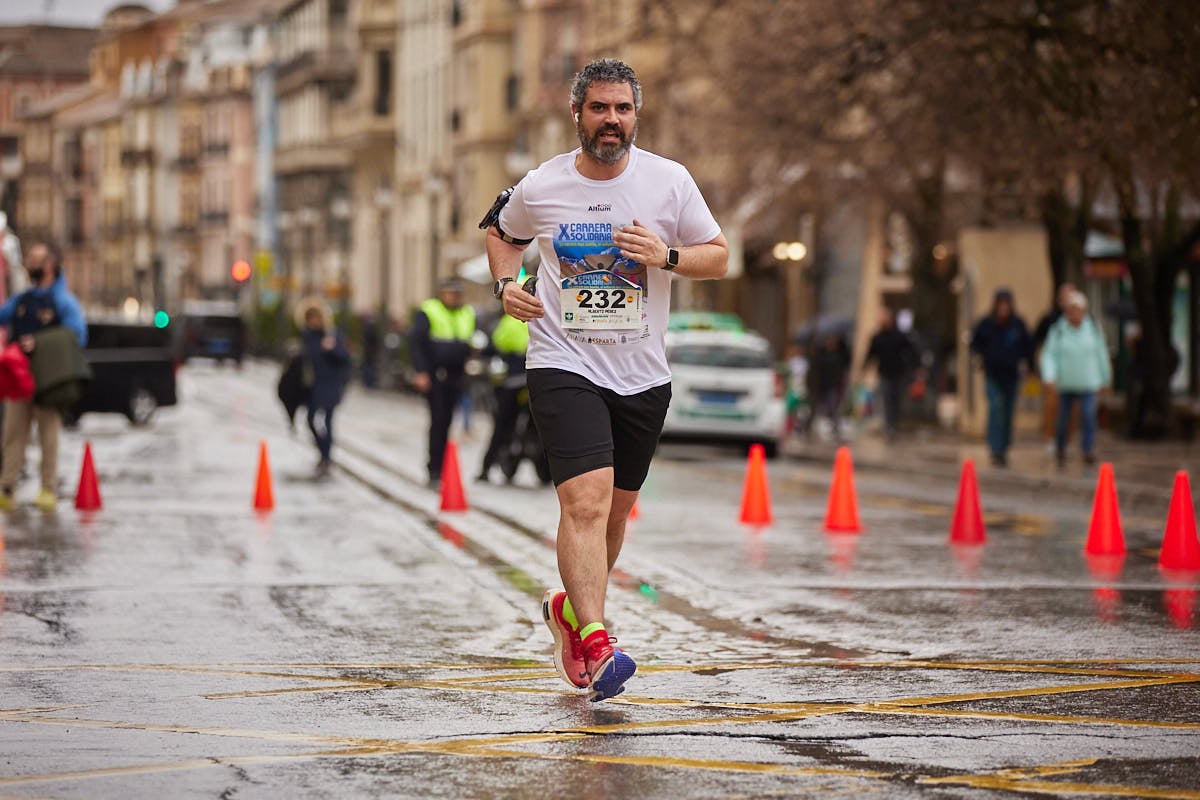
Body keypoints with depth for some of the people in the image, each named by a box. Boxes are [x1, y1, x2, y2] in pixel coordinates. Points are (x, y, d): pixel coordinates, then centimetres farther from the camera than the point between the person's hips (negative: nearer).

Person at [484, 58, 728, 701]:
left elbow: (719, 257, 6)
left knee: (615, 509, 13)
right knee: (585, 500, -20)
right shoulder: (539, 188, -1)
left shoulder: (669, 181, 0)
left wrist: (667, 255, -14)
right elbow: (500, 231, 20)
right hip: (563, 364, -3)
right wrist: (506, 283, 0)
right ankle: (594, 646, -26)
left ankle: (570, 609, 39)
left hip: (642, 375, 3)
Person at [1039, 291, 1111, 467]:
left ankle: (1089, 450, -17)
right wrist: (1049, 376, -21)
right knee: (1063, 419, 8)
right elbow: (1049, 355, -6)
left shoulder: (1094, 329, 3)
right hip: (1066, 384, 0)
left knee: (1088, 414, -18)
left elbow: (1101, 354, 12)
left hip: (1088, 383, 0)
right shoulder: (1057, 330, -3)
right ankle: (1060, 450, 30)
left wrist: (1105, 378, 18)